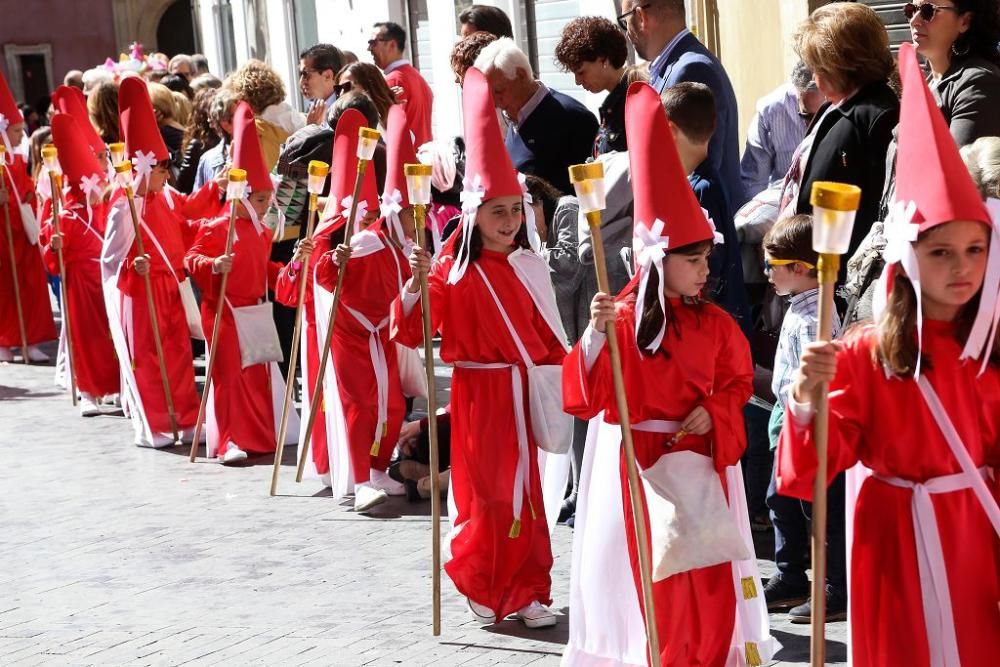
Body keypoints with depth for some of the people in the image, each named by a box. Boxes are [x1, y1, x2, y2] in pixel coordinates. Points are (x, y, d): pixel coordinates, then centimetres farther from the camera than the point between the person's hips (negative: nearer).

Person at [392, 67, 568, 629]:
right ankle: (483, 589, 19)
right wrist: (417, 284, -30)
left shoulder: (531, 267, 5)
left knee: (529, 492, 8)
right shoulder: (454, 270, -8)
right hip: (480, 393, -4)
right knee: (484, 492, 2)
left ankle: (528, 591, 19)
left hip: (527, 390, 4)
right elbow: (410, 331, -15)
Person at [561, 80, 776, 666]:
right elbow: (585, 399, -19)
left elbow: (738, 381, 14)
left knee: (711, 580, 7)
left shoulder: (714, 323, 2)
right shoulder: (622, 320, -12)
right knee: (650, 574, 3)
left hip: (700, 461, 4)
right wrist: (595, 337, -34)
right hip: (638, 462, -4)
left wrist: (713, 412, -6)